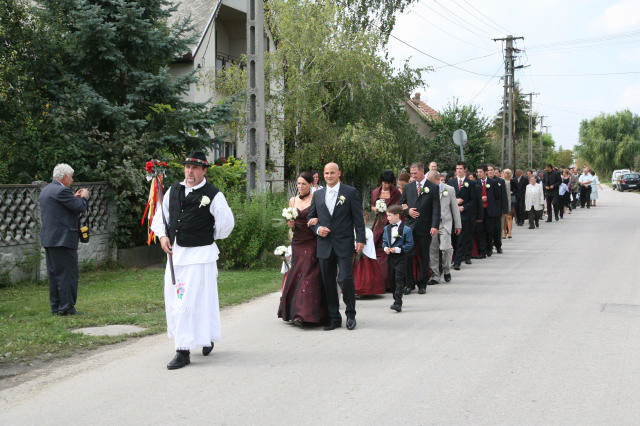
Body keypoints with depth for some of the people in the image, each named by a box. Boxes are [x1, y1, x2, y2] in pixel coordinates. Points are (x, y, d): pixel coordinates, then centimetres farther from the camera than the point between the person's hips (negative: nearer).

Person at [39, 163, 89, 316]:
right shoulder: (62, 191, -14)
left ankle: (56, 307, 15)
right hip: (63, 239, -10)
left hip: (48, 239, 10)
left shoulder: (46, 190, 17)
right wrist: (84, 197, 5)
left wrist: (74, 198, 20)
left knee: (54, 273, 11)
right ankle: (66, 307, -4)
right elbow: (80, 207, -14)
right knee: (68, 273, -5)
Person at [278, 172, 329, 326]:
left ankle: (303, 315, -12)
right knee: (295, 275, 5)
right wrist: (290, 223, -5)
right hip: (297, 242, 5)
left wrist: (317, 220, -22)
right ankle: (292, 312, 16)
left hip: (312, 243, -5)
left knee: (309, 275, -9)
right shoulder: (293, 200, 12)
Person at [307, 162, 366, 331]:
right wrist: (317, 228, -1)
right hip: (325, 245, 4)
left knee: (345, 279, -11)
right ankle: (334, 318, 15)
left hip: (344, 244, -4)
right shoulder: (317, 194, 13)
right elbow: (310, 217, 19)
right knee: (328, 283, 6)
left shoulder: (350, 192, 1)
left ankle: (350, 314, 9)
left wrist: (360, 239, -8)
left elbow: (358, 218, -1)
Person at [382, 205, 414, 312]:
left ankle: (398, 303, -16)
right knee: (392, 279, 12)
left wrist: (398, 249, -18)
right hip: (390, 257, 6)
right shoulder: (386, 229, 10)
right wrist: (385, 248, -5)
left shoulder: (406, 229, -9)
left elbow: (410, 244, -9)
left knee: (399, 280, -11)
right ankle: (396, 299, 27)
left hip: (401, 258, -6)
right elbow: (384, 241, 17)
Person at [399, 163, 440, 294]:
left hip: (425, 227, -3)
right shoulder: (408, 187, 11)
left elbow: (436, 208, -5)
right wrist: (408, 210, -3)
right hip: (409, 226, 3)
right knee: (407, 255, -1)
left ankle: (422, 284, 15)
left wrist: (435, 226, -14)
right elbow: (401, 204, 19)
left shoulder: (433, 187, -1)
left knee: (424, 256, 5)